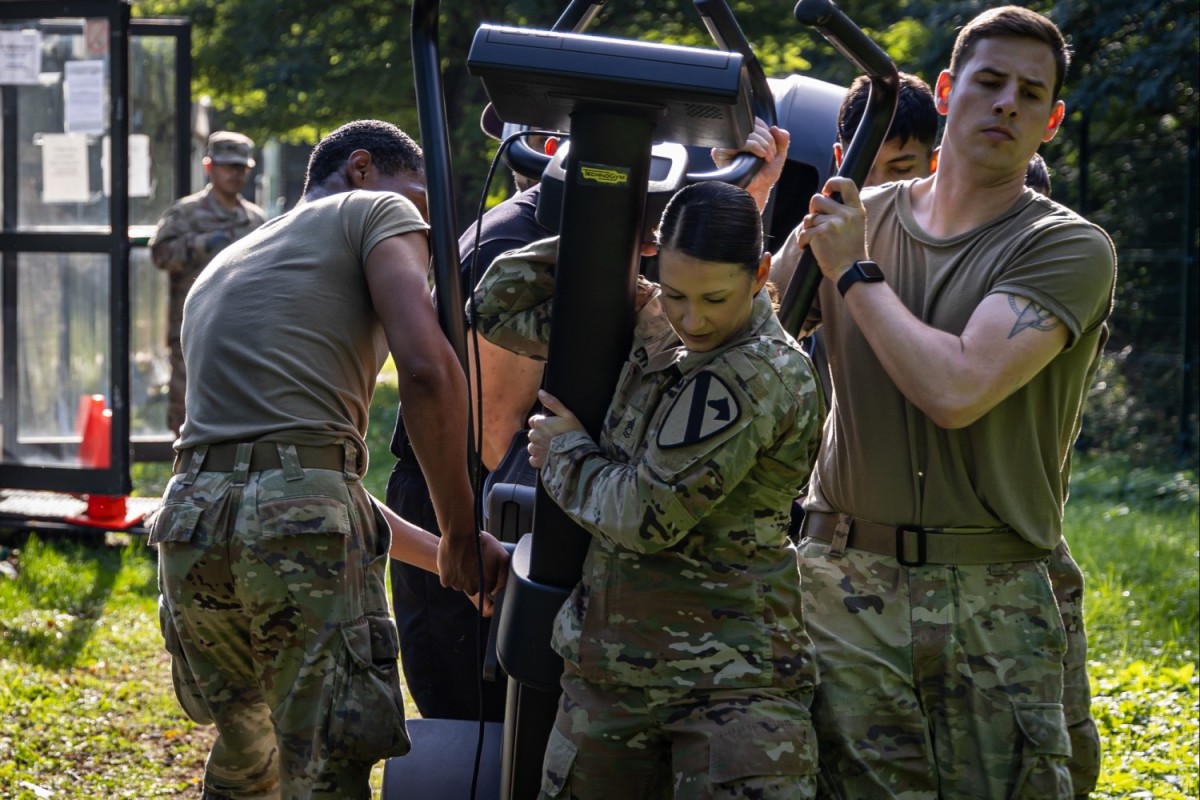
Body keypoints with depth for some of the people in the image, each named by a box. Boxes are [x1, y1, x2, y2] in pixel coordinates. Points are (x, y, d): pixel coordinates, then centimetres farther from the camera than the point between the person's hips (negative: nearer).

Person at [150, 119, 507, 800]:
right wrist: (461, 535, 2)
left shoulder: (223, 271, 34)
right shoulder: (376, 211, 12)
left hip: (192, 517, 7)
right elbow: (425, 368, -7)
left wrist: (435, 552, 34)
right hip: (302, 532, -7)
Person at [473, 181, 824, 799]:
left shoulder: (763, 373, -16)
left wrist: (565, 452, 1)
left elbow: (647, 516, -16)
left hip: (729, 675, -7)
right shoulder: (648, 330, 7)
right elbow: (502, 308, 15)